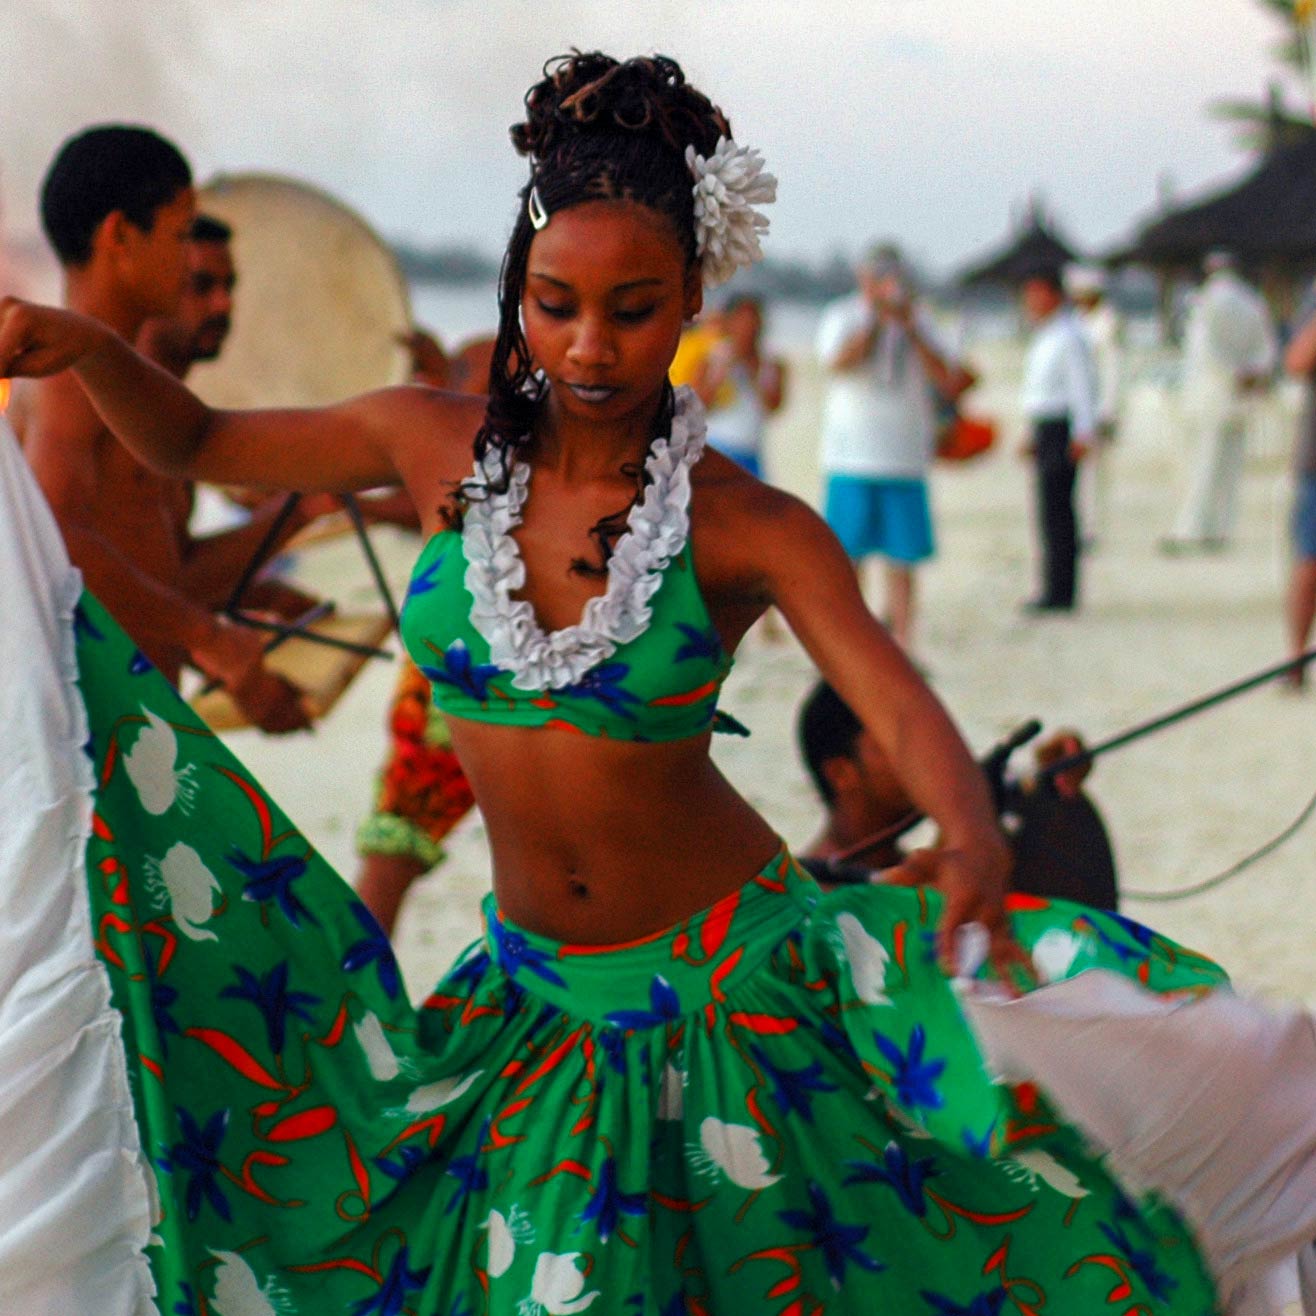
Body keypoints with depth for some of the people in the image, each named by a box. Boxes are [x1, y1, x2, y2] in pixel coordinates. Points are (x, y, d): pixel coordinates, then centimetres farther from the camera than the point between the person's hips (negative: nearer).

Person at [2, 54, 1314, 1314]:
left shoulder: (748, 529, -15)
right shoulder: (440, 447, -6)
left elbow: (901, 707, -27)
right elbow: (193, 443, 5)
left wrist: (971, 845, -49)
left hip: (722, 978, -3)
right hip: (532, 984, 3)